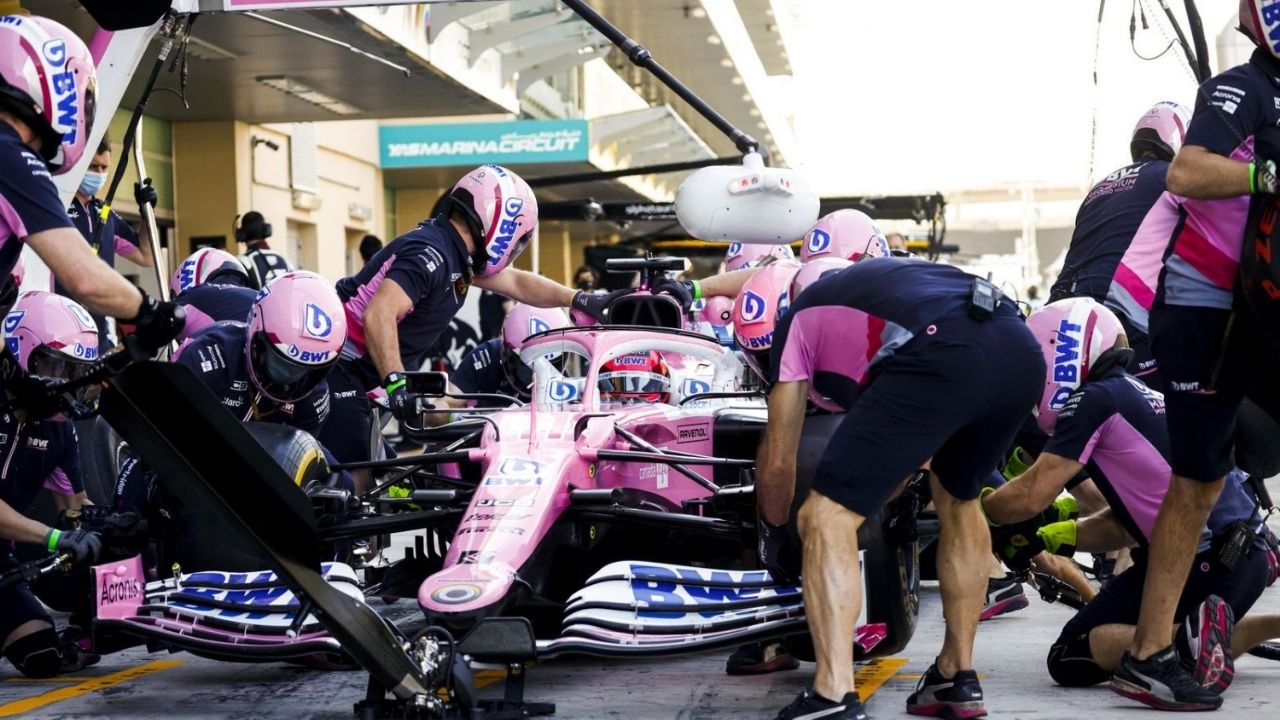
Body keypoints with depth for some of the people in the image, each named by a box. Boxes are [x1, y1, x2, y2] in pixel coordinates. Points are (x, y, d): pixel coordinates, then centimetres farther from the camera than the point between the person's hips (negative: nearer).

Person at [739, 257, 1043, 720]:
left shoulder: (796, 321, 24)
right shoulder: (869, 285, 43)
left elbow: (778, 461, 25)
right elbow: (909, 443, 49)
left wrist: (772, 535, 42)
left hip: (941, 358, -7)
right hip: (1023, 352, 8)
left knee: (828, 519, 2)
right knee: (957, 499, 31)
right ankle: (959, 678, 34)